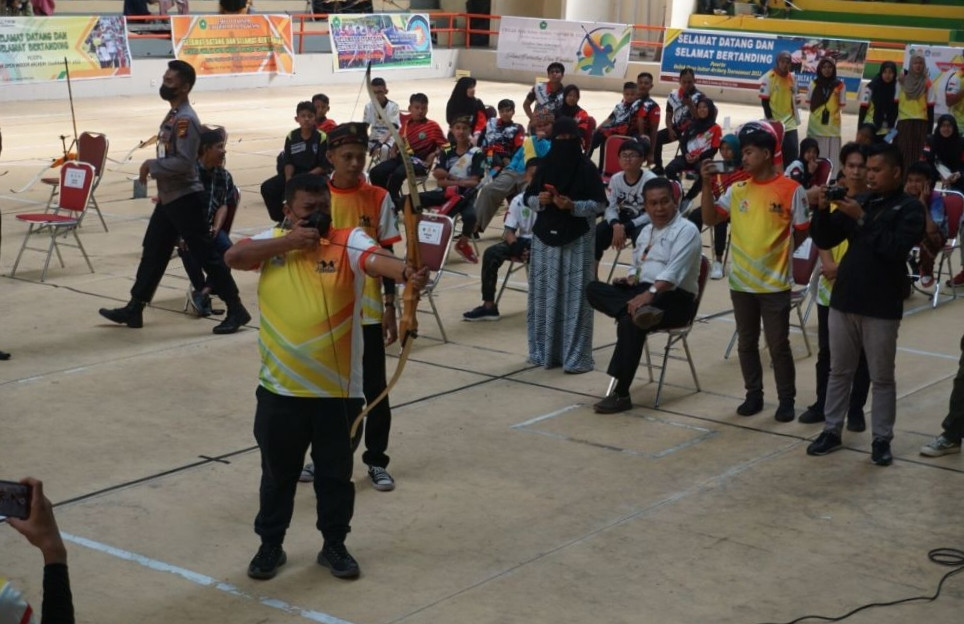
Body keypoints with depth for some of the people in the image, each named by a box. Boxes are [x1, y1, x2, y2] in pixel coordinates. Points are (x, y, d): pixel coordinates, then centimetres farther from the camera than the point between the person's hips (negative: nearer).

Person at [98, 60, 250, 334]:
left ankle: (236, 310, 2)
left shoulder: (186, 119, -19)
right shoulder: (173, 115, 12)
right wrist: (153, 168, 11)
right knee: (153, 252, 15)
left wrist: (151, 165, -17)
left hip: (185, 199, -10)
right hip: (168, 198, 10)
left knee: (206, 254, -5)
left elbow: (184, 162, -26)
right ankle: (134, 309, 24)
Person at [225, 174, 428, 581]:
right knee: (278, 473, 16)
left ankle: (334, 546, 31)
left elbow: (377, 259, -26)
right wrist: (290, 241, -15)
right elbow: (233, 257, -11)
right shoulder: (272, 241, 4)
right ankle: (270, 545, 32)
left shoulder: (348, 242, -7)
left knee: (335, 473, 13)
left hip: (337, 388, -1)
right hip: (280, 387, 2)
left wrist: (407, 272, -49)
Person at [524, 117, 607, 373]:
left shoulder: (587, 168, -4)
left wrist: (573, 206, -19)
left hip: (577, 238, -4)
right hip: (545, 236, 4)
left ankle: (575, 355, 0)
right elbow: (528, 198, 12)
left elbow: (599, 205, -5)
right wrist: (540, 200, -9)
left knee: (574, 295, -5)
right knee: (545, 293, 6)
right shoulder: (545, 166, 7)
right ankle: (545, 350, 17)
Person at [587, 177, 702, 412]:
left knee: (630, 321, -35)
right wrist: (630, 280, 4)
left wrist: (649, 293, -33)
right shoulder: (646, 231, 19)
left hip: (675, 298, -8)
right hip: (644, 292, 8)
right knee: (594, 289, -13)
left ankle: (621, 393, -29)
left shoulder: (686, 230, -7)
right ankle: (639, 310, -41)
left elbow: (674, 272, -20)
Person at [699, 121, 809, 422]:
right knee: (747, 343, 13)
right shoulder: (737, 189, 4)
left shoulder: (791, 190, -8)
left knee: (778, 345, 3)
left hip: (775, 283, -4)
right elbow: (710, 218, 0)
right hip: (741, 281, 4)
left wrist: (775, 251, 0)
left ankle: (786, 399, 15)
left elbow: (801, 232, -2)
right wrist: (708, 186, -11)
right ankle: (753, 395, 25)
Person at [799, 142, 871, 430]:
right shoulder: (831, 197, 6)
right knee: (826, 349, 13)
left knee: (860, 352, 6)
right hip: (830, 286, 4)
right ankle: (822, 404, 26)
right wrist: (828, 263, -13)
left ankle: (856, 409, 15)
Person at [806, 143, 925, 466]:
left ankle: (882, 439, 12)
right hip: (843, 300, 5)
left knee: (881, 377, 4)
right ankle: (832, 430, 20)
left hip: (882, 306, -5)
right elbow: (824, 240, 7)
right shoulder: (858, 201, 9)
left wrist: (862, 219, -19)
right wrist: (823, 210, -9)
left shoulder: (910, 208, -5)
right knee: (839, 371, 12)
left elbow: (895, 249, -19)